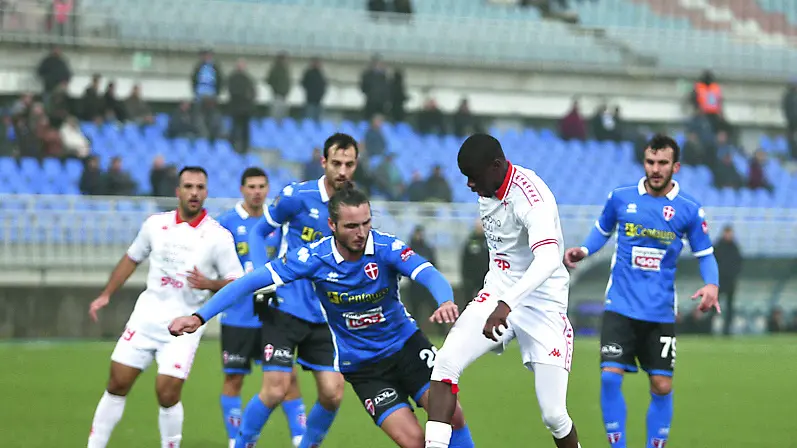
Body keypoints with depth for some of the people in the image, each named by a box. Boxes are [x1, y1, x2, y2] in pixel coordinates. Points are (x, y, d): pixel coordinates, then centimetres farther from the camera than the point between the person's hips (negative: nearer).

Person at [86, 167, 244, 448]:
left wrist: (210, 284, -26)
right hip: (145, 317, 4)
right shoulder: (155, 224, 3)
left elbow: (237, 283, -8)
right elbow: (132, 259, 19)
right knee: (117, 385, 4)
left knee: (167, 393, -13)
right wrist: (106, 295, 17)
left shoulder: (217, 237, -9)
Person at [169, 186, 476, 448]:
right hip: (361, 367, -1)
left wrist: (446, 301, -56)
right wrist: (200, 317, -20)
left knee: (450, 413, -19)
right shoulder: (314, 258, -17)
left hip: (406, 344, 1)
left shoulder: (386, 248, -17)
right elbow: (252, 281, -15)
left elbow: (428, 274, -33)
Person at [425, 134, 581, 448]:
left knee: (554, 415, -7)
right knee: (445, 363, -17)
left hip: (541, 302, -6)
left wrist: (507, 305, -52)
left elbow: (548, 260, -40)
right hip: (498, 294, 7)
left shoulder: (531, 198, -25)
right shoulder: (488, 187, 0)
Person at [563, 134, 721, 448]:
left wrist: (712, 285, -14)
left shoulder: (689, 210, -3)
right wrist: (583, 250, -2)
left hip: (661, 312, 0)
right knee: (610, 376, -14)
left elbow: (705, 254, 5)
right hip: (620, 306, 0)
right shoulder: (620, 198, 0)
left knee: (662, 386, 1)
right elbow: (602, 230, 17)